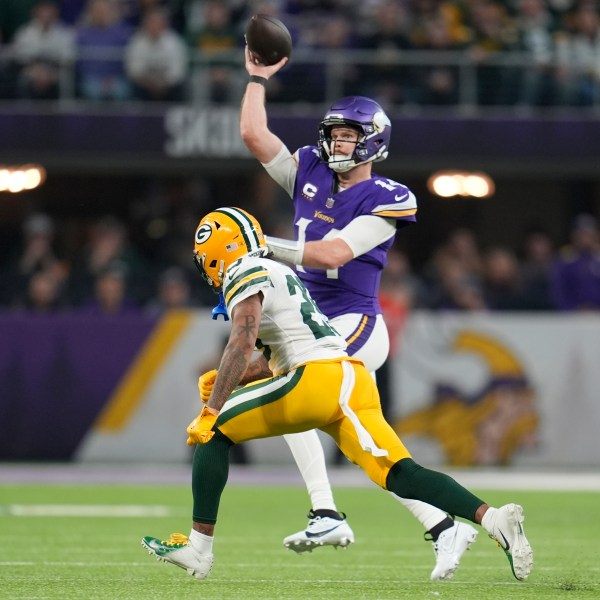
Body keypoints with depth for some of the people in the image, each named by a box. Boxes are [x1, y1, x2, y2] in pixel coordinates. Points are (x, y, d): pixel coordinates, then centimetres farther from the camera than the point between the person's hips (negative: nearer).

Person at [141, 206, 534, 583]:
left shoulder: (245, 275, 1)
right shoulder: (279, 275, 29)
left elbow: (242, 344, -14)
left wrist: (212, 409, -16)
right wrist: (230, 382, 25)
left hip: (319, 379, -9)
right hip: (353, 380, 9)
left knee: (214, 431, 0)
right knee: (401, 477, -1)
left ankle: (199, 548, -2)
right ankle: (493, 518, -18)